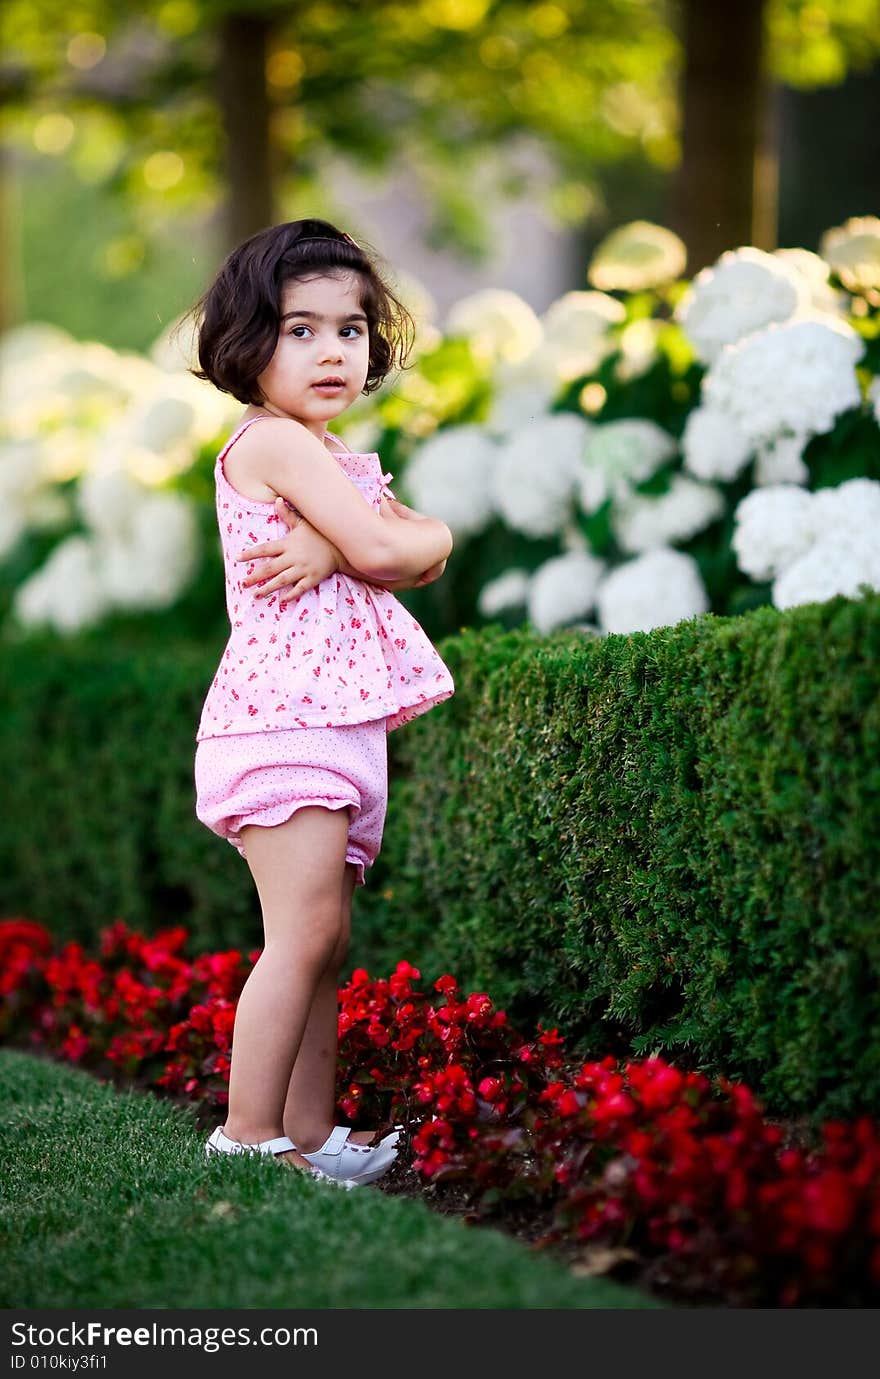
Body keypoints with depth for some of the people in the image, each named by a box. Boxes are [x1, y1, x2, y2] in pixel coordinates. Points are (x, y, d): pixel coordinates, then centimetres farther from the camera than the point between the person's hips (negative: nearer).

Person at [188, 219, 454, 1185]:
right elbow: (384, 546, -17)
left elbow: (426, 558, 8)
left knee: (325, 945, 9)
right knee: (303, 936, -13)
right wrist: (422, 533, 5)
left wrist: (332, 547, -10)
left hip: (339, 723, 10)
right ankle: (248, 1134, -9)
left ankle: (308, 1127, 13)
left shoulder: (332, 462, 21)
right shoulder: (272, 442, -8)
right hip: (287, 715, -10)